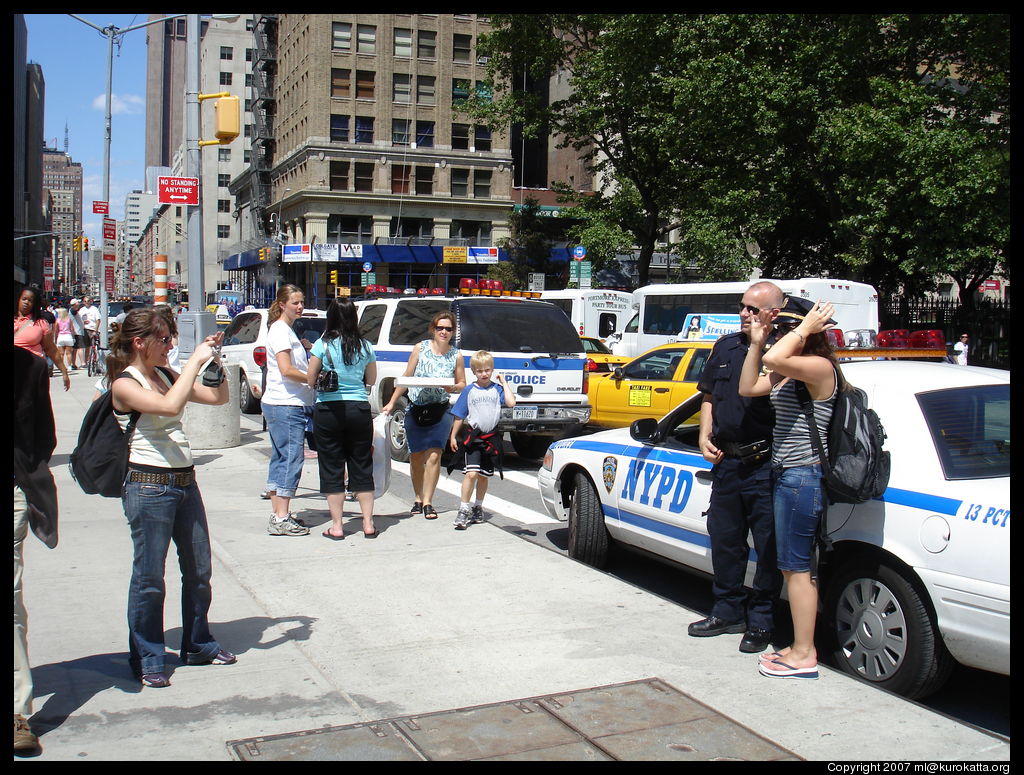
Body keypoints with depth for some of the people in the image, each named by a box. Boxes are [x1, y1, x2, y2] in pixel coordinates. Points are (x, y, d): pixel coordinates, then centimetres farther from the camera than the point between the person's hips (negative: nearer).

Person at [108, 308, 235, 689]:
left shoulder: (166, 375, 10)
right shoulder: (124, 385, -12)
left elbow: (218, 397, 16)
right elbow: (170, 406, -29)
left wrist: (214, 361, 2)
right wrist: (196, 361, -22)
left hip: (185, 482, 8)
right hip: (149, 486, -7)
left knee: (199, 570, 15)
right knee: (149, 578, 3)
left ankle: (198, 644, 31)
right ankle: (146, 660, 17)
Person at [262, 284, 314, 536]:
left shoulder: (287, 331, 20)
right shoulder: (280, 330, -10)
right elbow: (287, 370, -19)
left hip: (290, 404, 10)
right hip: (286, 406, -10)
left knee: (280, 460, 12)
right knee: (291, 459, -9)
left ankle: (278, 515, 18)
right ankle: (281, 519, -7)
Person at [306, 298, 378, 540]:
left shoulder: (323, 345, -7)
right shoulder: (365, 346, 1)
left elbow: (310, 381, -4)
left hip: (328, 410, -2)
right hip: (359, 409, 2)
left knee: (332, 469, 6)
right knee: (362, 468, 11)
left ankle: (336, 526, 7)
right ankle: (368, 524, 12)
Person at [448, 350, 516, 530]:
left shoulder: (497, 389, 4)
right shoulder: (469, 391, 3)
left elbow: (511, 402, -15)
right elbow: (459, 416, 8)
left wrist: (504, 382, -6)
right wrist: (453, 436, 7)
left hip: (491, 438, 2)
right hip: (474, 436, -2)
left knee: (483, 476, 13)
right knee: (471, 473, -15)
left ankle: (478, 507, 28)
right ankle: (463, 510, -9)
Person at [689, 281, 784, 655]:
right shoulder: (726, 347, 13)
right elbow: (710, 396, 20)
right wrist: (705, 437, 8)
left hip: (765, 466, -7)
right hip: (727, 462, 7)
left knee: (768, 547, 2)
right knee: (724, 539, 15)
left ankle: (760, 623, 15)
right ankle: (728, 612, 30)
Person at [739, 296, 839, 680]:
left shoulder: (819, 367, -16)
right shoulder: (788, 373, 14)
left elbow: (773, 359, -33)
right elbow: (748, 387, 16)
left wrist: (805, 328, -19)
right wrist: (756, 341, 11)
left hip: (803, 477, -10)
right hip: (788, 474, 10)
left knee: (796, 567, -3)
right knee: (795, 566, 15)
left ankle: (803, 656, 5)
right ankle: (801, 646, 25)